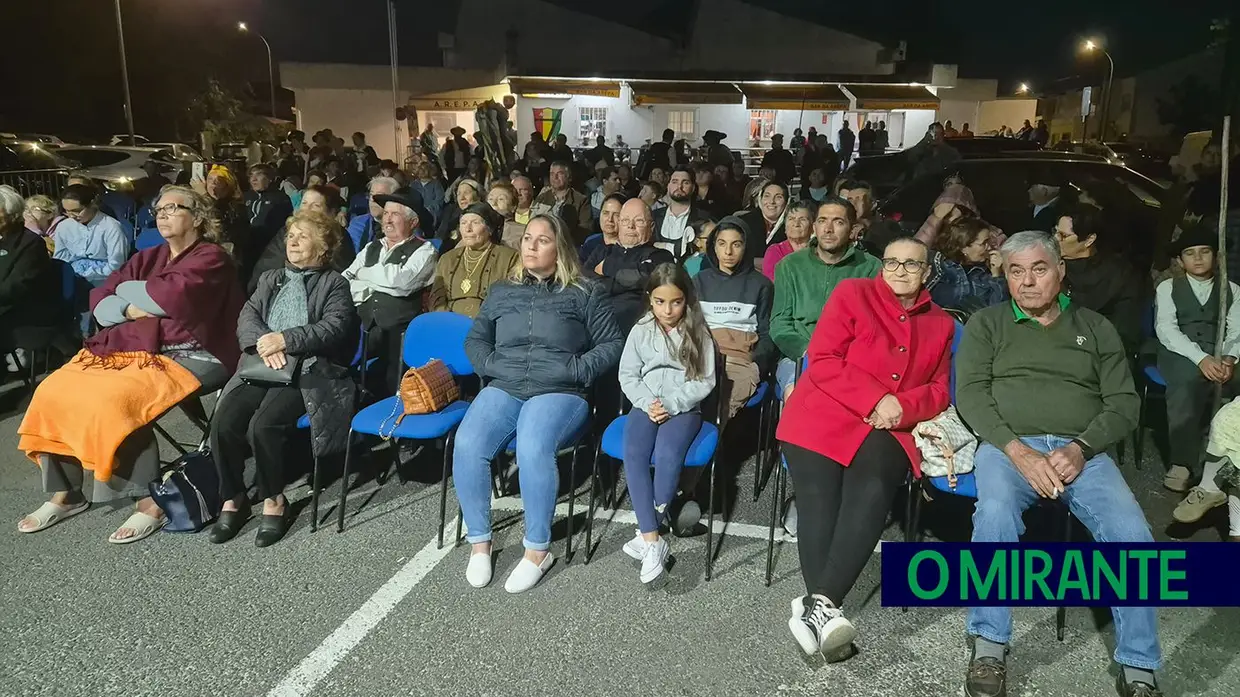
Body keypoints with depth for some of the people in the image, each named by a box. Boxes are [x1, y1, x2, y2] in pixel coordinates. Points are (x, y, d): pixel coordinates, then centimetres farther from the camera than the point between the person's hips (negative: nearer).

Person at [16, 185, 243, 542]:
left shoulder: (211, 258, -3)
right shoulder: (148, 257, 20)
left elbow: (172, 296, -20)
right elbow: (99, 300, 15)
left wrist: (127, 289, 1)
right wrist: (128, 309, -8)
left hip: (186, 357, -8)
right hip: (131, 349, 8)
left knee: (113, 400, -30)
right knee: (53, 390, -6)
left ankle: (151, 500, -17)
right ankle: (66, 492, 7)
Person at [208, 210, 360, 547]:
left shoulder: (334, 283, 8)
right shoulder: (270, 279, 24)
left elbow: (333, 328, -9)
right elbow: (247, 317, 9)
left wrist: (285, 339, -18)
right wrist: (262, 342, -12)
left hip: (308, 371, -5)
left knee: (264, 425, -28)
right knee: (223, 422, -20)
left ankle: (274, 500, -7)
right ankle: (233, 499, -1)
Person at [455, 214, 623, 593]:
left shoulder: (585, 294, 8)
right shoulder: (502, 291, 20)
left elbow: (612, 344, 5)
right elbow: (475, 339, 23)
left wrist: (576, 369, -8)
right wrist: (489, 364, 3)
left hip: (560, 393, -3)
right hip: (502, 388, 4)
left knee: (533, 448, -35)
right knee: (467, 445, -26)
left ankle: (538, 549, -18)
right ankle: (479, 542, -9)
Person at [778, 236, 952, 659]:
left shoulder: (940, 324, 19)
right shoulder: (853, 294, 6)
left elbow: (939, 391, 15)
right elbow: (822, 361, -3)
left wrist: (900, 408, -7)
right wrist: (876, 399, -12)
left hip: (888, 431, 2)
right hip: (824, 417, -1)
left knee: (872, 491, -30)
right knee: (820, 502, -27)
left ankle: (818, 604, -36)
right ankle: (825, 610, -29)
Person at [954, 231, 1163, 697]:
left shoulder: (1095, 328, 18)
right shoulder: (986, 324, 13)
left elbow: (1123, 403, 10)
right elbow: (970, 394, 1)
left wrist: (1079, 449, -10)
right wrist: (1017, 450, -14)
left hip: (1082, 451, 2)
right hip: (1007, 444, -2)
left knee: (1133, 536, -24)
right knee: (996, 514, -34)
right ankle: (988, 649, -21)